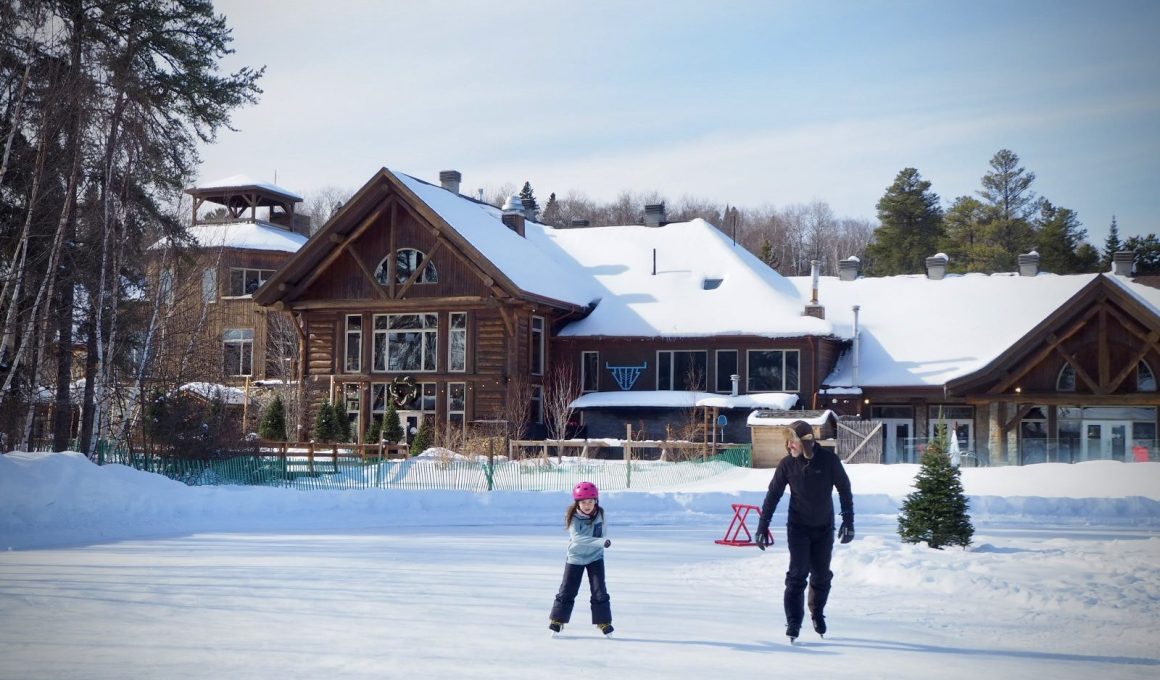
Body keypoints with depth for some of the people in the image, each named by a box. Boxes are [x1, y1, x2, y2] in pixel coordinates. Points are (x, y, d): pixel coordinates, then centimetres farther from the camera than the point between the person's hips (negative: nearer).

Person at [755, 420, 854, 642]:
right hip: (798, 527, -1)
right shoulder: (787, 464, -9)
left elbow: (844, 490, 0)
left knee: (822, 576, 11)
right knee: (797, 575, -10)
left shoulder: (828, 460, -11)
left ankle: (817, 614, 33)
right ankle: (793, 624, -7)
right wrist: (762, 527, -4)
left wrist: (848, 521, -2)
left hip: (824, 528, 1)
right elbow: (773, 495, -2)